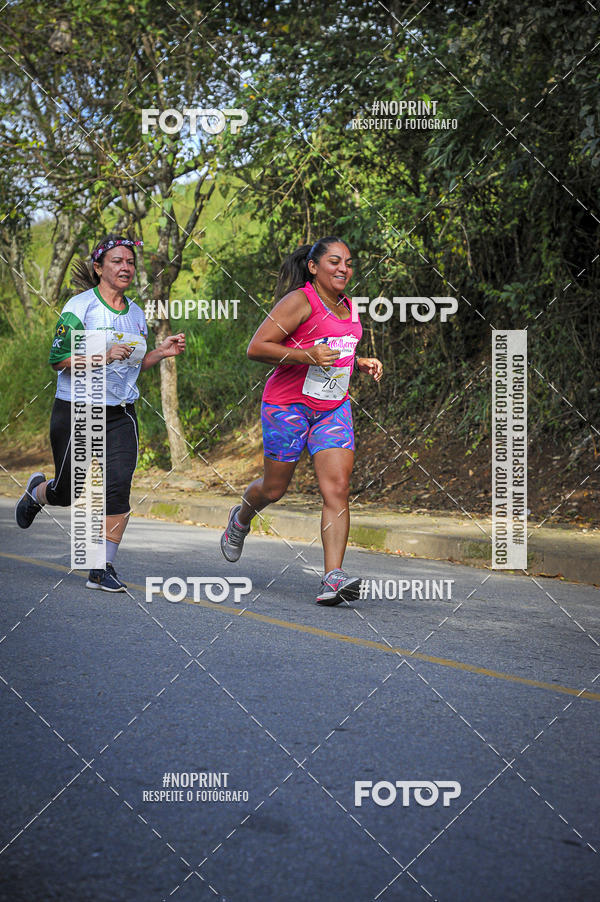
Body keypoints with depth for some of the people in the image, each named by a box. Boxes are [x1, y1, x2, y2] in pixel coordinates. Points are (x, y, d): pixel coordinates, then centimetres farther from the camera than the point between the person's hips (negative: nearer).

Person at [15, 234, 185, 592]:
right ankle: (37, 491, 45)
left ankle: (102, 569, -4)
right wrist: (103, 355, -24)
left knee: (118, 487, -12)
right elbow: (59, 360, -12)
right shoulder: (79, 307, -8)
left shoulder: (136, 313, 10)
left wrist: (162, 352, 3)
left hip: (121, 413, 4)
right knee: (69, 493, 7)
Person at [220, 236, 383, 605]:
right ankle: (241, 519, 44)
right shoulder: (300, 301, -12)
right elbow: (257, 347, -16)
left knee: (338, 488, -12)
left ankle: (333, 579, -17)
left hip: (334, 408, 5)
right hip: (288, 404, -5)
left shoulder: (348, 307, 12)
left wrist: (361, 363, 9)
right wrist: (306, 356, -25)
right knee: (275, 488, 8)